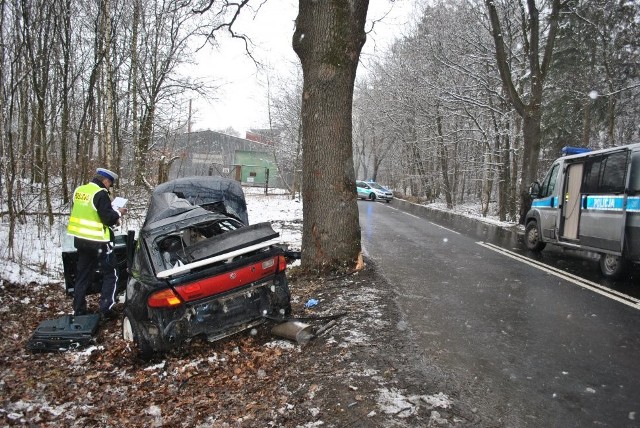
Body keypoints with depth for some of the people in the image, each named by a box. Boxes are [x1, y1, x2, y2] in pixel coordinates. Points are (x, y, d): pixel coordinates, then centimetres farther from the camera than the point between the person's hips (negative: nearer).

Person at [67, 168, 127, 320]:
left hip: (80, 238, 8)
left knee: (83, 275, 17)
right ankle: (105, 310, 1)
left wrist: (110, 210, 14)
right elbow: (108, 218, -20)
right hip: (97, 241, -8)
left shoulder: (79, 190, 7)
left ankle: (79, 310, 23)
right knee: (110, 275, 5)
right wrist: (118, 213, -2)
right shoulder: (100, 194, -18)